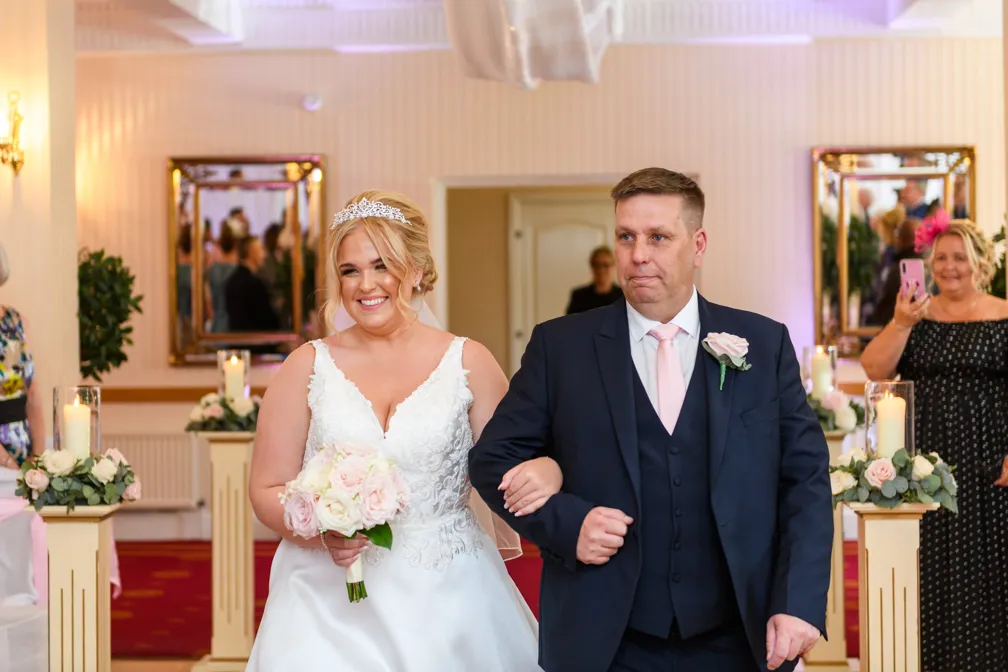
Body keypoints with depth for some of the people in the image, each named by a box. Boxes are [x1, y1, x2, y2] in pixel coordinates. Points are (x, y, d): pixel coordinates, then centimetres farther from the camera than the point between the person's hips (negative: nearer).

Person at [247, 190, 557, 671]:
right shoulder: (308, 367, 3)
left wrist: (541, 473, -18)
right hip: (332, 606, 0)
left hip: (448, 602, 1)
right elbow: (268, 491, 4)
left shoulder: (468, 362, 2)